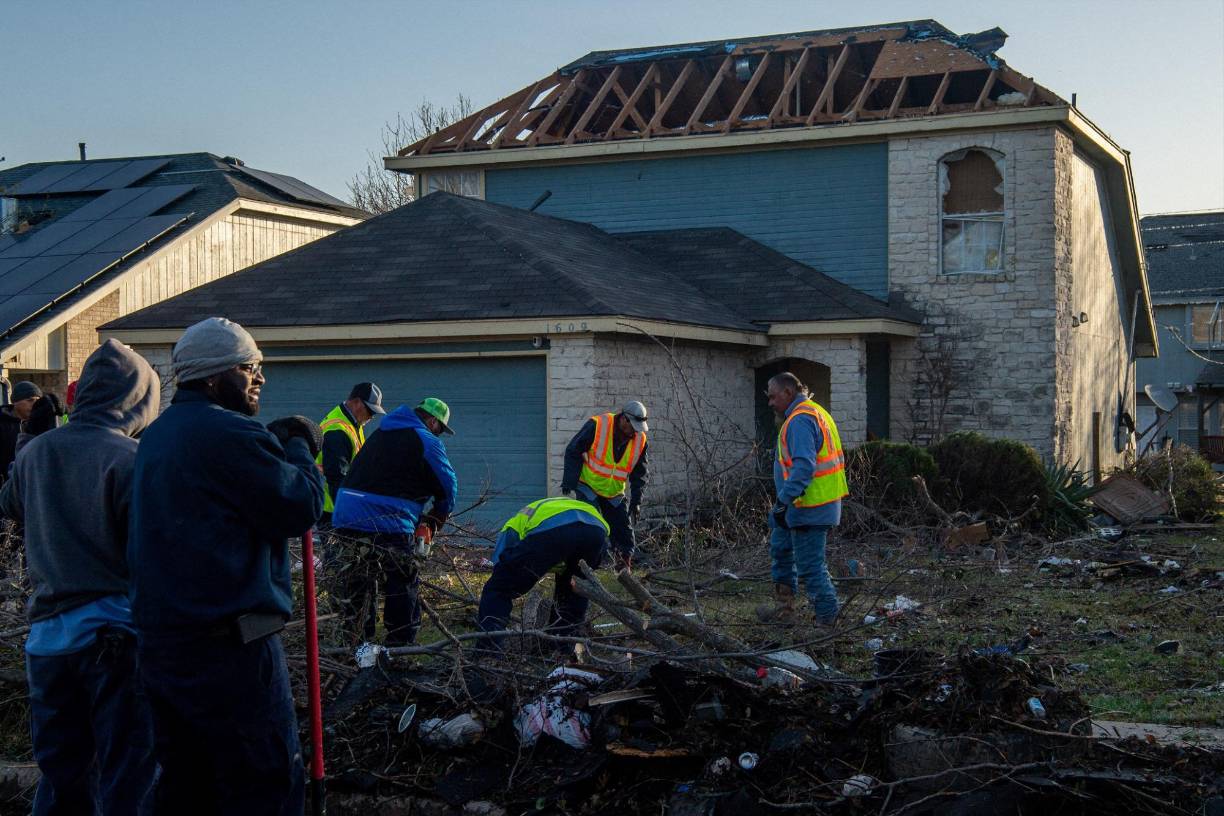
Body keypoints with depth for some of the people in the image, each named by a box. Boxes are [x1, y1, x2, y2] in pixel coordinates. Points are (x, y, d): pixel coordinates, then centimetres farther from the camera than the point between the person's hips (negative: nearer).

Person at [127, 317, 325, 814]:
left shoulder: (159, 434, 16)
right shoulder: (229, 432, -15)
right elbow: (301, 507, -13)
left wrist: (277, 444, 14)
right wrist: (300, 449, 4)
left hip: (159, 642, 9)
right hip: (229, 644, -9)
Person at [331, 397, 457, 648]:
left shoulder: (381, 432, 22)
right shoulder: (427, 442, -2)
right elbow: (448, 486, 1)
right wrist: (434, 521, 19)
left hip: (345, 514, 8)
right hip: (387, 523, -7)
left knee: (359, 581, 18)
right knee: (403, 585, 4)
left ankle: (357, 640, 26)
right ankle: (401, 645, 8)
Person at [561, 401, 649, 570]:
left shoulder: (640, 440, -6)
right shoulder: (596, 425, -21)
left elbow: (639, 473, 3)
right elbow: (573, 452, -14)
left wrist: (636, 501, -5)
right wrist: (569, 482, -17)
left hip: (614, 493, 5)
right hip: (588, 486, -5)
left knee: (623, 530, 2)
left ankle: (624, 566, 13)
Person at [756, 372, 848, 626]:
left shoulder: (800, 420, -18)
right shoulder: (816, 413, 16)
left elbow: (804, 466, -29)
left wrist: (784, 501, -30)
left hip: (810, 508, -11)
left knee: (810, 565, -5)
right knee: (780, 548, 22)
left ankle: (827, 618, 3)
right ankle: (783, 607, 29)